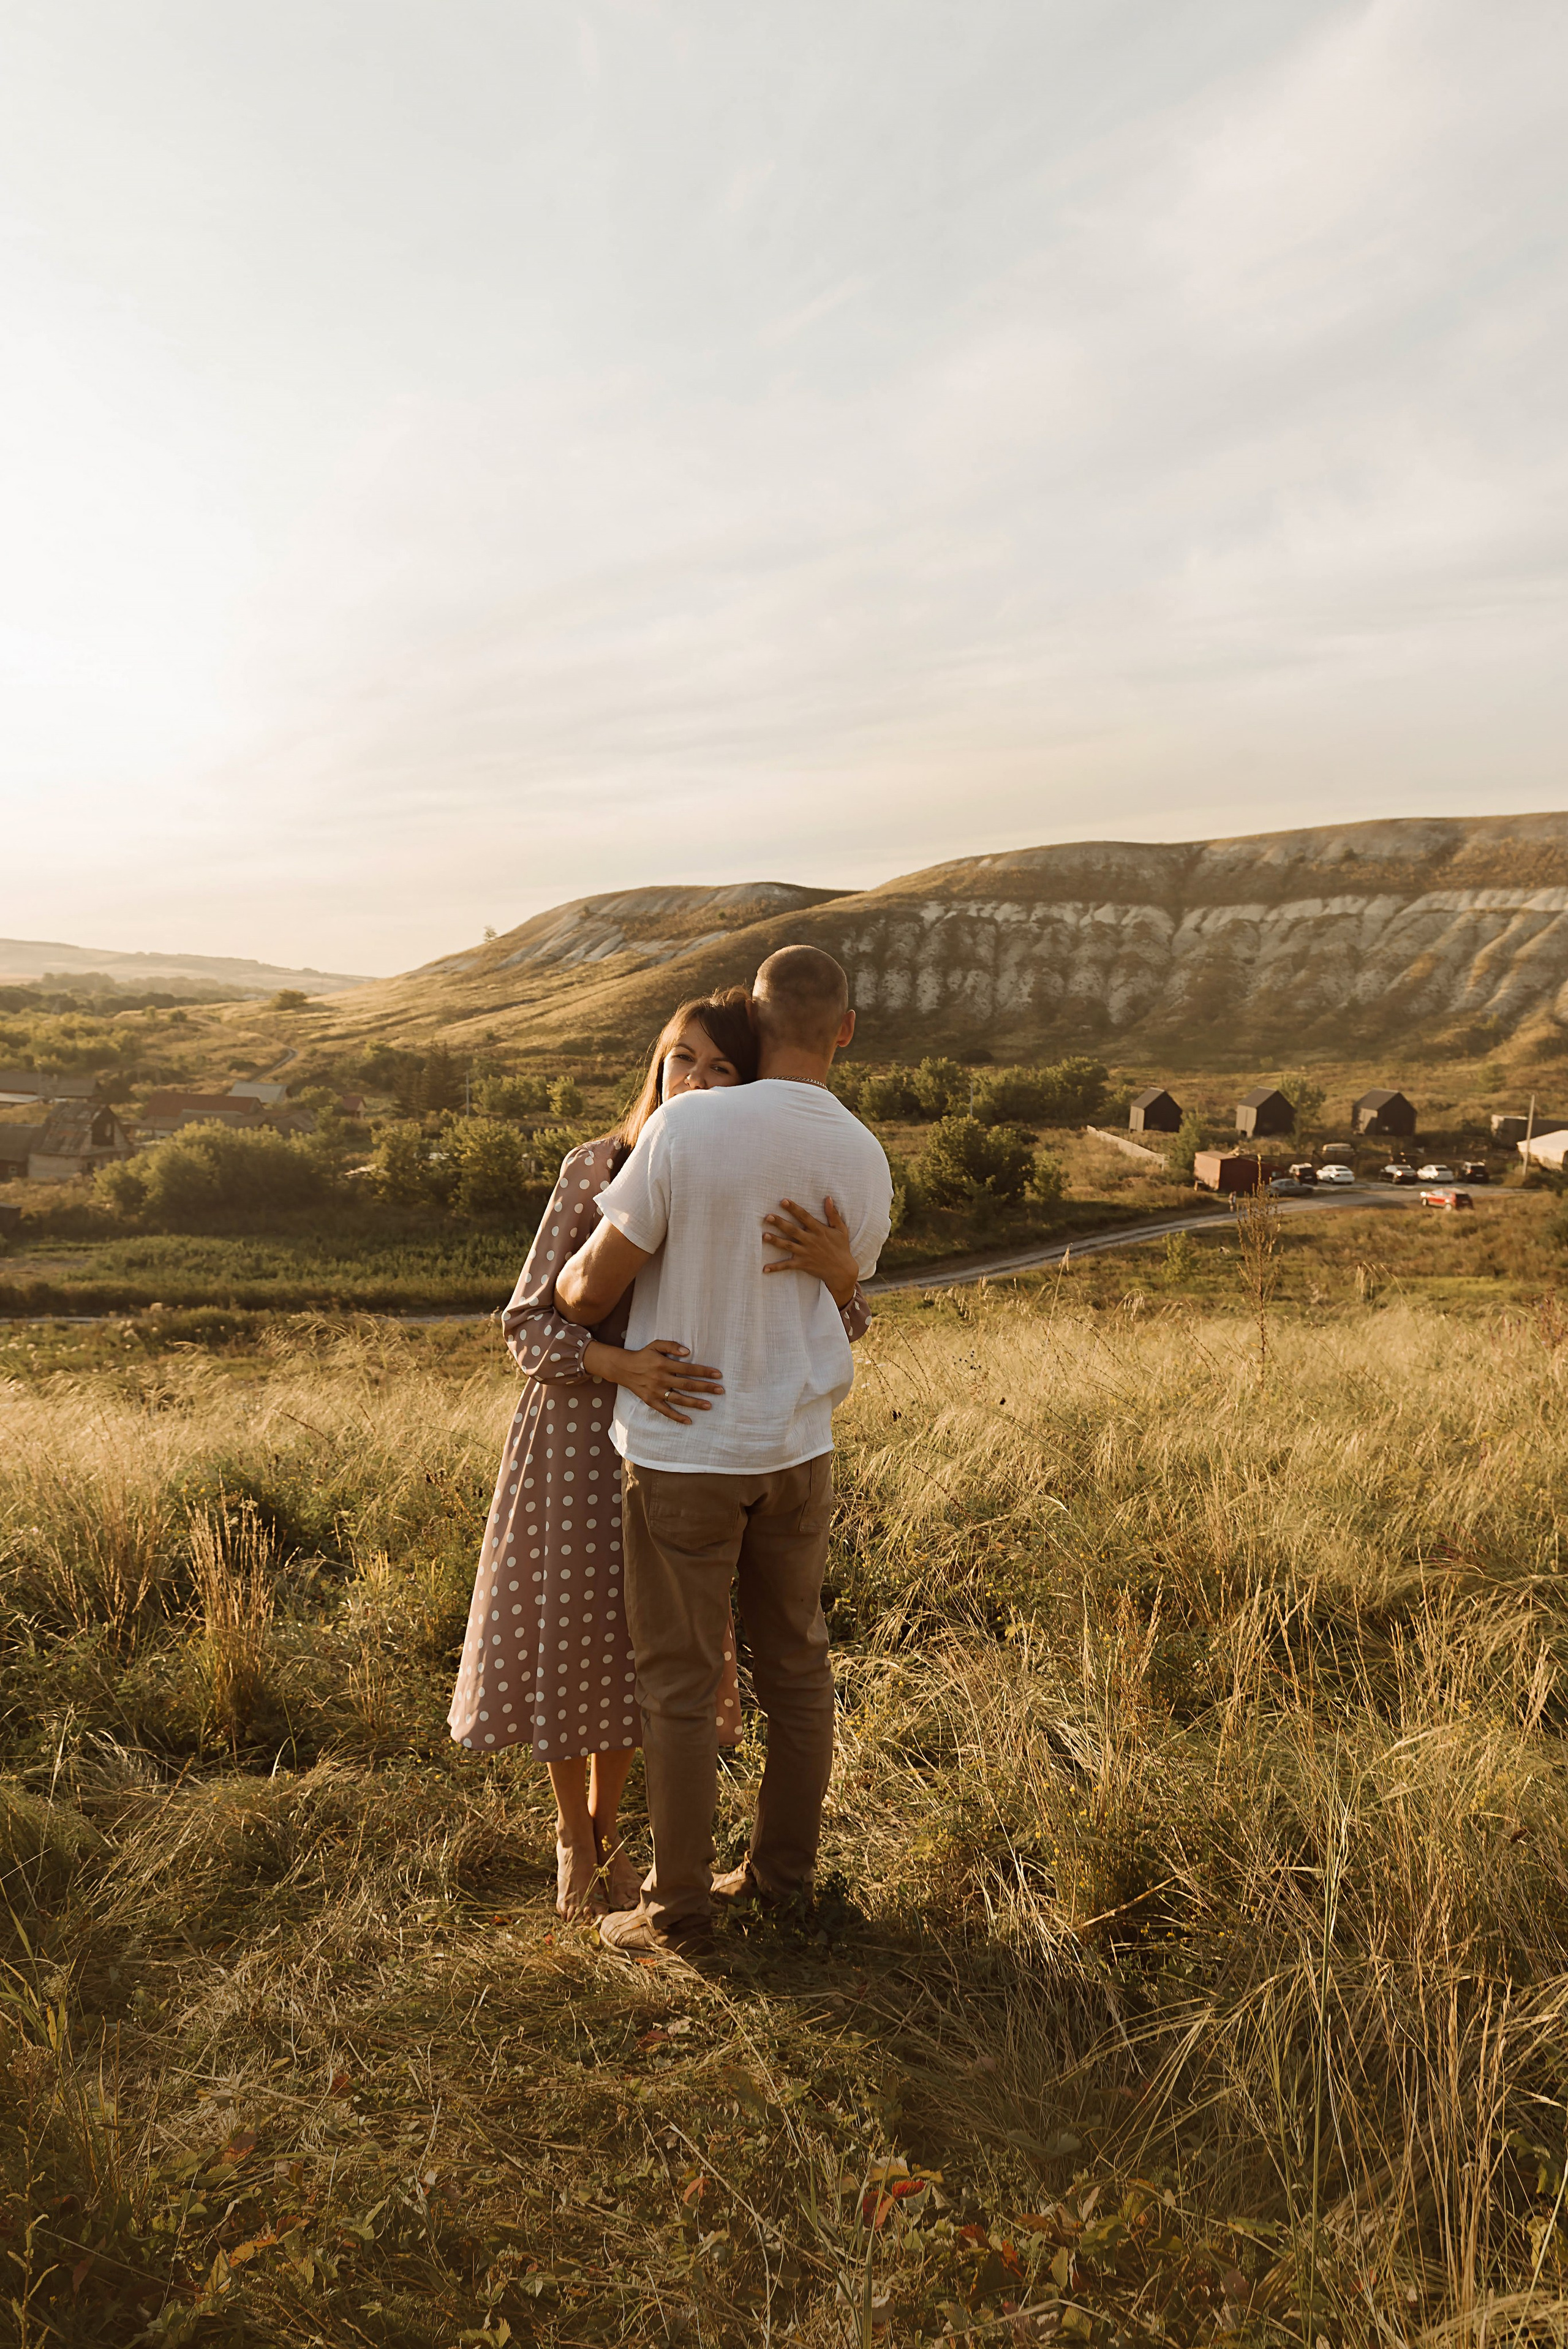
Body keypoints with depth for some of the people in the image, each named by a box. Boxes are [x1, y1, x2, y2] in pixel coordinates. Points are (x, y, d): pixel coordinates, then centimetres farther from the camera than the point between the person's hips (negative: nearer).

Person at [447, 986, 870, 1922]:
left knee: (647, 1638, 15)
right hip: (576, 1430, -2)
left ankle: (608, 1824, 42)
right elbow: (529, 1321, -12)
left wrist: (841, 1271, -35)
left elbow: (832, 1329, -11)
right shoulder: (595, 1168, -13)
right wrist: (624, 1364, -31)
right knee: (565, 1631, 10)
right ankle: (574, 1839, 37)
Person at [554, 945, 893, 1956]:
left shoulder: (688, 1125, -20)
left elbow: (592, 1289, -14)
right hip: (799, 1450, 5)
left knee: (681, 1683, 9)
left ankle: (679, 1906, 25)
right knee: (796, 1664, 19)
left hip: (683, 1451, -5)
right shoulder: (867, 1163, -3)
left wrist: (557, 1291, 9)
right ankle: (783, 1872, 35)